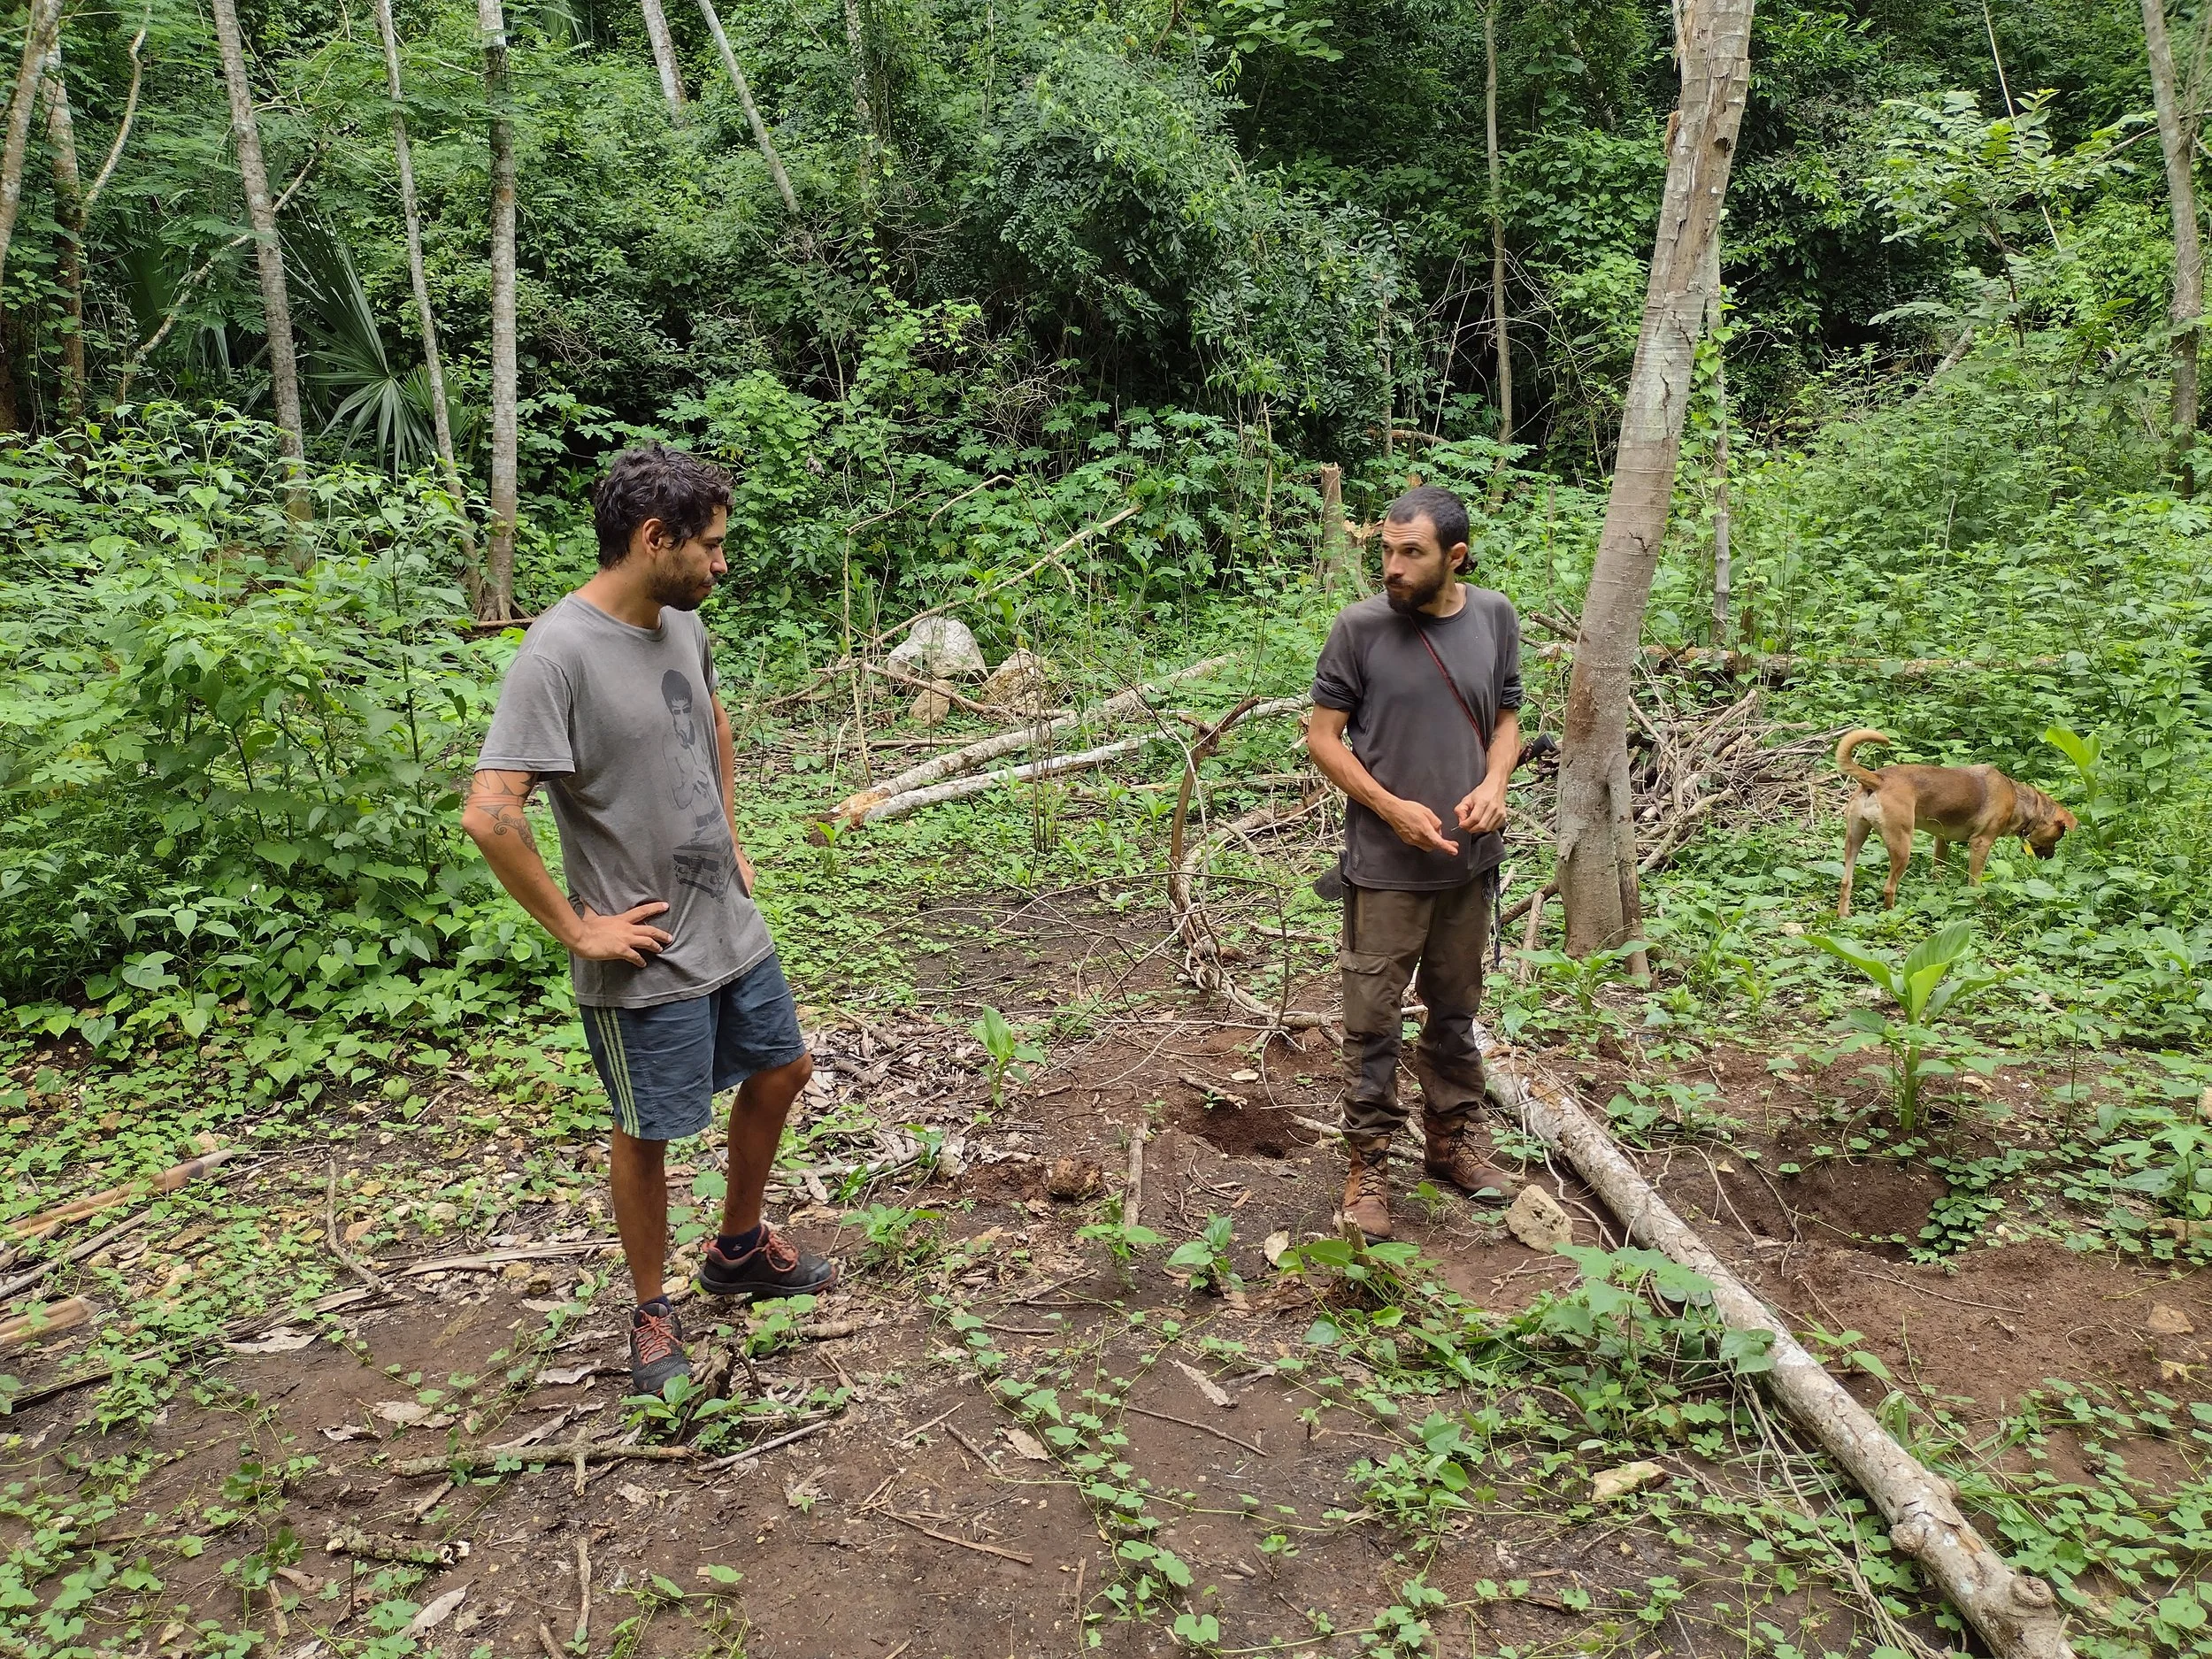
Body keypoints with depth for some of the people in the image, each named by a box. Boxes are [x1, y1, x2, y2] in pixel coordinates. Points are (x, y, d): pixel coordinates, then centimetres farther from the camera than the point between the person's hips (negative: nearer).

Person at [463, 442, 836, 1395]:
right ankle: (652, 1313, 32)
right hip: (648, 959, -8)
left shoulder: (683, 624, 1)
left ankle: (740, 1249, 43)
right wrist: (577, 929, -22)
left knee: (780, 1070, 21)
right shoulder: (561, 653, -23)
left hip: (732, 926, 8)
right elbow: (489, 814, -30)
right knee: (648, 1136, 9)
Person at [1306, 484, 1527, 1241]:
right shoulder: (1359, 626, -11)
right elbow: (1323, 737, -6)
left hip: (1470, 859, 4)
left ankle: (1451, 1141, 35)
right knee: (1373, 1019, 3)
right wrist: (1393, 808, -16)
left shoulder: (1495, 618, 0)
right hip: (1385, 864, -4)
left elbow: (1506, 718, 11)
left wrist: (1495, 782, -10)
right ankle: (1368, 1164, 16)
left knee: (1455, 1010, 18)